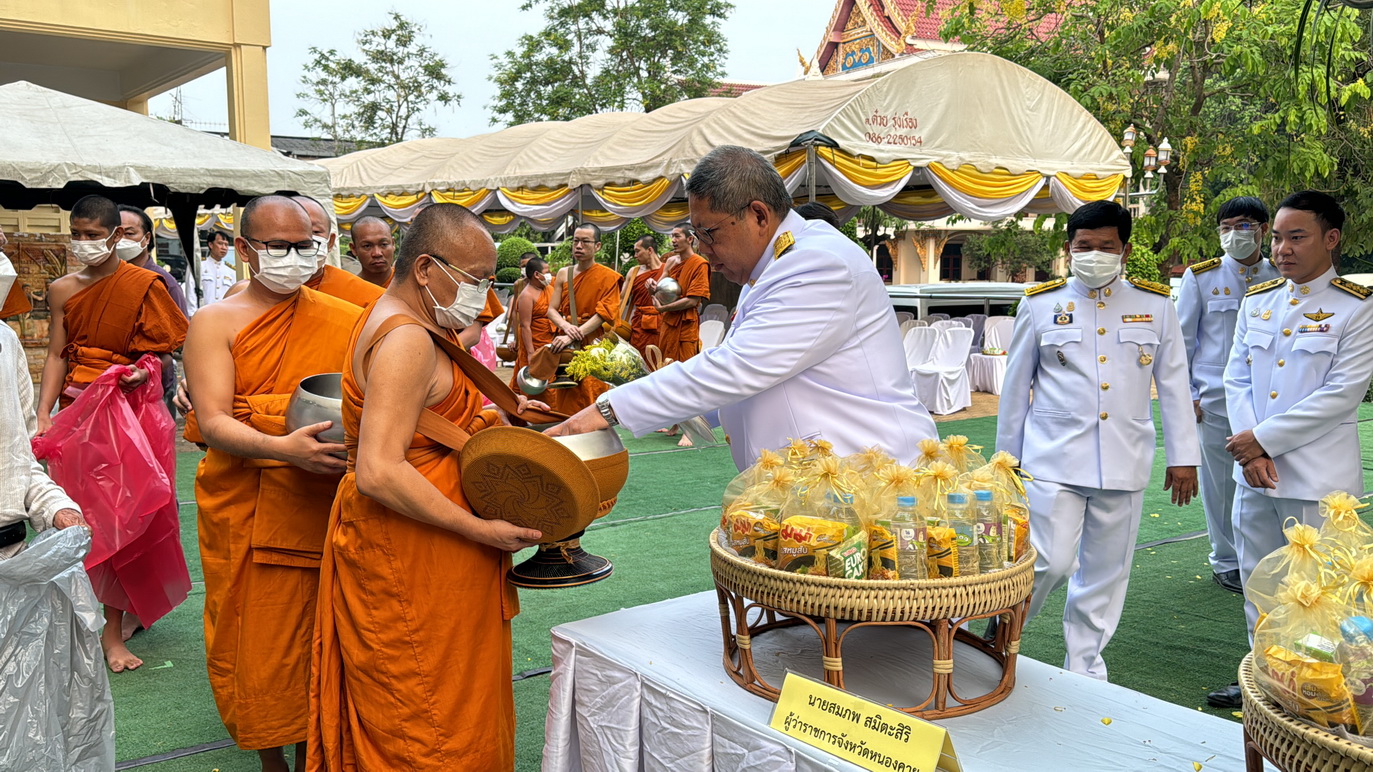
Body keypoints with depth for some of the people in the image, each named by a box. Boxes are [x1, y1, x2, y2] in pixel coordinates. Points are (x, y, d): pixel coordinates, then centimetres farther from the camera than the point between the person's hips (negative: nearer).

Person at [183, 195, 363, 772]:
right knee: (260, 637, 8)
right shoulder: (216, 323, 0)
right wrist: (282, 447, -28)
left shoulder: (344, 319, 6)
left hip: (325, 503, 1)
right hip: (247, 508, -1)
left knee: (321, 633, 8)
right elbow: (214, 422, -11)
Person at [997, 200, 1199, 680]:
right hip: (1053, 458, -2)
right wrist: (1007, 457, 11)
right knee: (1051, 562, -12)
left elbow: (1174, 385, 11)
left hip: (1124, 461, 2)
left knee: (1105, 573, 9)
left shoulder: (1155, 305, 7)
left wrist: (1183, 456, 8)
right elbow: (1016, 386, 9)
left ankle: (1084, 671, 24)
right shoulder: (1040, 305, 3)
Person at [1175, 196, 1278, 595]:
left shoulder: (1281, 279, 7)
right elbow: (1182, 339, 4)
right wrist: (1185, 395, -2)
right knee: (1220, 481, 4)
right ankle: (1225, 562, 18)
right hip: (1214, 397, -1)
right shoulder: (1201, 276, 2)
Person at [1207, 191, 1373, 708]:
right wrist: (1249, 450, -7)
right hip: (1254, 472, 6)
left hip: (1319, 480, -5)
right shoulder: (1256, 301, 9)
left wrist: (1264, 439, -14)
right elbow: (1237, 378, 7)